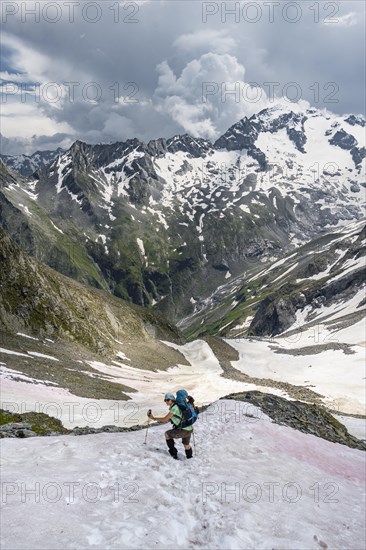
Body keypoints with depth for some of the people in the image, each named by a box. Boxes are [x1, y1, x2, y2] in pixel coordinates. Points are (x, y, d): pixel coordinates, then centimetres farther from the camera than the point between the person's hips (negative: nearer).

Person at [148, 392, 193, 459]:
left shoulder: (174, 407, -15)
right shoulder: (176, 406, 13)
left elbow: (165, 419, -13)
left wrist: (153, 418, -5)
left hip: (183, 430, -9)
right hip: (189, 429, 9)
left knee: (167, 434, 10)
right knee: (186, 445, 28)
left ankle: (173, 453, 18)